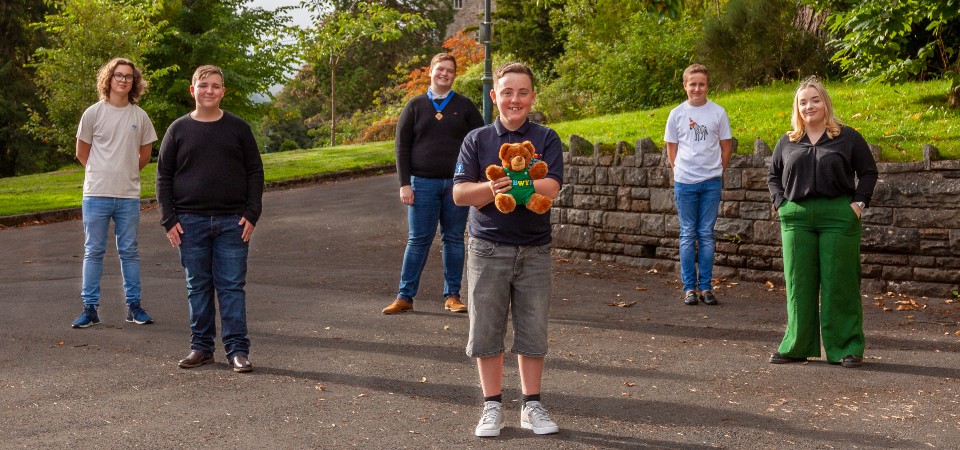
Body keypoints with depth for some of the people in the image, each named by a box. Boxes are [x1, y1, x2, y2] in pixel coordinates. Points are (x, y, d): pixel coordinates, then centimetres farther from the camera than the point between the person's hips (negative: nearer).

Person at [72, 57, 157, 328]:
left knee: (129, 252, 9)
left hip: (128, 196, 1)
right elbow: (82, 153, 7)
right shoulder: (93, 113, -1)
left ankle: (134, 306, 16)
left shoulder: (140, 117, 3)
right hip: (96, 194, -1)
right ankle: (90, 308, 9)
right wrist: (106, 174, 10)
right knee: (93, 252, 4)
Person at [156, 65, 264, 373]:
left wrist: (252, 214, -3)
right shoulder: (179, 129, 6)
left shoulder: (238, 128, 6)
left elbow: (255, 172, 7)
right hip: (191, 222, 1)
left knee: (232, 286, 0)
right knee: (198, 287, 7)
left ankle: (237, 350, 3)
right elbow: (163, 176, 7)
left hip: (232, 222, -1)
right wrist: (168, 219, -2)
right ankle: (201, 347, 16)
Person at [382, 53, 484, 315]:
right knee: (418, 241, 1)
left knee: (454, 239, 5)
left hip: (456, 184, 1)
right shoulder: (415, 106, 7)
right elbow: (402, 146, 4)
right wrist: (405, 184, -4)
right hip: (422, 183, 0)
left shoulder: (465, 107, 7)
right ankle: (405, 296, 5)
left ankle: (452, 296, 12)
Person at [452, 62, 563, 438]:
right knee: (486, 330, 5)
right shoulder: (477, 140, 2)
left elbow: (551, 187, -14)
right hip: (487, 248, 0)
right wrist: (493, 188, -23)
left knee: (532, 331, 6)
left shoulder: (546, 139, 1)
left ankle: (531, 406, 19)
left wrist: (509, 184, -25)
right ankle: (492, 406, 17)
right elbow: (460, 193, -5)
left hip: (534, 250, 0)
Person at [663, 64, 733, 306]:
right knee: (688, 234, 4)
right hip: (685, 182, 0)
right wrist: (680, 169, 2)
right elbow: (671, 147, 10)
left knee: (706, 234, 4)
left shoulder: (718, 112, 2)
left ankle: (706, 286, 10)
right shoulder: (677, 114, 2)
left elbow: (726, 146, 8)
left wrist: (716, 170, 6)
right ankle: (689, 287, 9)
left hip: (711, 182, 0)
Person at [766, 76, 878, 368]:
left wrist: (858, 202, -4)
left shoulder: (847, 137, 5)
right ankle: (796, 347, 13)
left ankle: (847, 347, 7)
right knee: (799, 283, 5)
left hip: (839, 216, -3)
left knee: (840, 283, 0)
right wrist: (780, 204, 6)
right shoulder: (787, 142, 13)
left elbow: (868, 171, 8)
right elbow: (773, 175, 21)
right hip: (796, 217, 3)